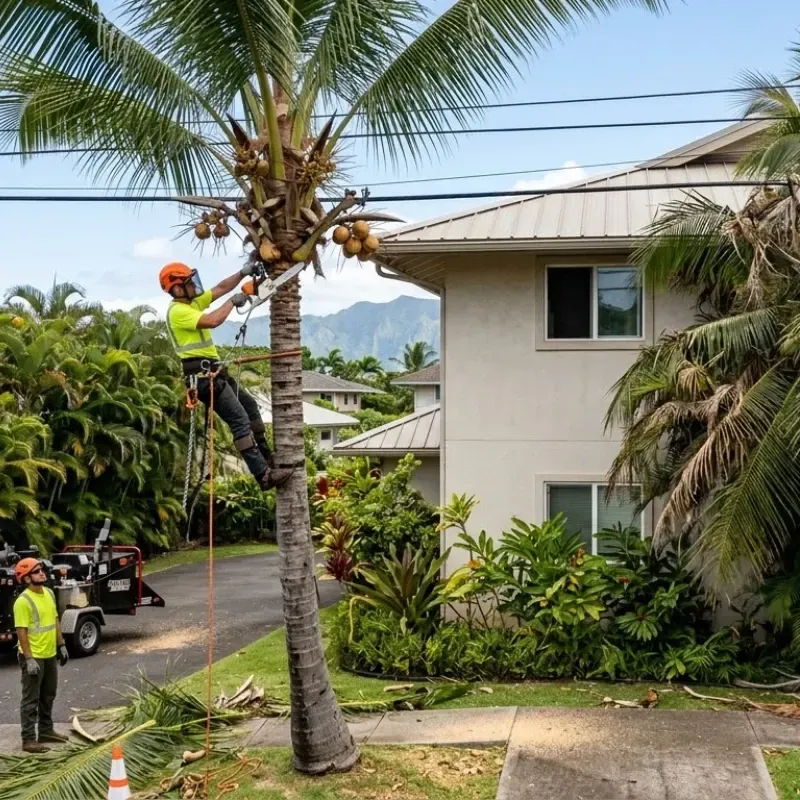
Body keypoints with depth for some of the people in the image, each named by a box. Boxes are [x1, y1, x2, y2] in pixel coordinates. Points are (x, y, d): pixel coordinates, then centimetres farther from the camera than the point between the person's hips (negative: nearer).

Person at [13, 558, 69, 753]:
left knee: (48, 695, 18)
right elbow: (21, 631, -20)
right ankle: (28, 739, 3)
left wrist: (61, 645, 15)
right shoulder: (23, 601, -19)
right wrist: (29, 658, -22)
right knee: (31, 699, -2)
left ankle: (46, 731, 30)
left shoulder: (49, 593, 7)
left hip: (50, 654, 8)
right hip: (34, 657, -8)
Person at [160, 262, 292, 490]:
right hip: (202, 374, -11)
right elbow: (212, 321, -27)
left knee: (250, 405, 21)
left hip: (212, 371, 11)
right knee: (240, 420, -16)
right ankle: (263, 475, -19)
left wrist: (242, 274, 8)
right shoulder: (177, 311, -15)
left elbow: (220, 288, 20)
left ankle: (266, 459, 28)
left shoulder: (193, 302, 14)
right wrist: (233, 302, -13)